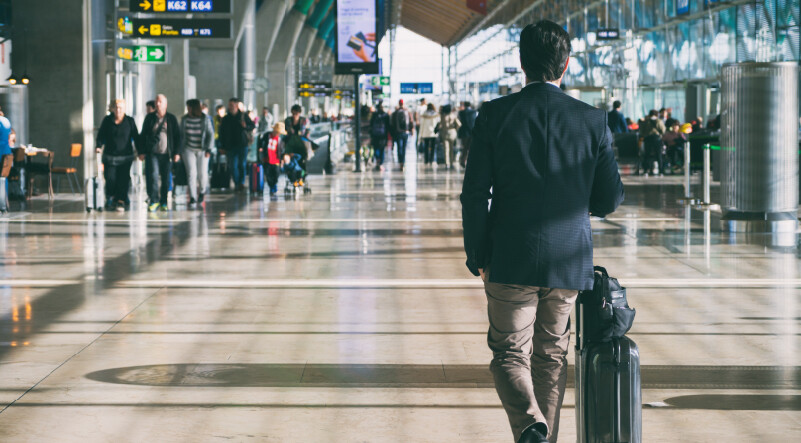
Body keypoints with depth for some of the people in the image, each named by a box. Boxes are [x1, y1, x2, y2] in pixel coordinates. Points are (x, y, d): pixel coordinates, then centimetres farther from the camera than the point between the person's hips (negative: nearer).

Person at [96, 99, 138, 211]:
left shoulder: (130, 121, 6)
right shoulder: (107, 120, 7)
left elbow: (136, 137, 9)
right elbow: (101, 135, 8)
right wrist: (99, 146, -9)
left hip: (126, 156, 0)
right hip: (110, 156, 1)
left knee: (123, 179, -8)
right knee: (110, 178, -6)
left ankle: (121, 201, -3)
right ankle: (110, 198, 17)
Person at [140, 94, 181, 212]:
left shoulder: (171, 119, 7)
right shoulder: (150, 118, 9)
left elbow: (177, 136, 9)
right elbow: (143, 135, 11)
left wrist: (176, 152, 1)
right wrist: (142, 152, 4)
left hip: (167, 154, 0)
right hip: (152, 153, 0)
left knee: (166, 179, 3)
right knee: (153, 176, -15)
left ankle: (164, 202, 13)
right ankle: (154, 201, -10)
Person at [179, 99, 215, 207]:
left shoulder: (205, 119, -4)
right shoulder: (185, 119, 2)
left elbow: (210, 134, -1)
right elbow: (181, 135, 8)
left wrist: (208, 149, -8)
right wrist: (180, 151, 6)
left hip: (202, 150, -1)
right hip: (188, 149, 1)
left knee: (202, 173, 1)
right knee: (191, 173, -9)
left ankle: (202, 191, 31)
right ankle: (192, 198, -8)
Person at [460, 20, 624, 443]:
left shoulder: (495, 115, -6)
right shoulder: (592, 120, -3)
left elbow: (475, 193, -7)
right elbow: (610, 198, 2)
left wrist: (478, 257, 3)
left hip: (510, 260, -2)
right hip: (568, 261, 2)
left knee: (509, 354, 5)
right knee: (551, 355, 16)